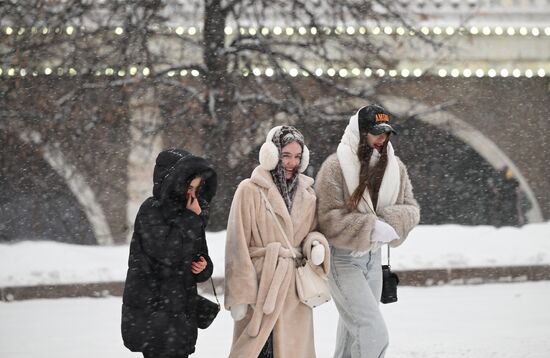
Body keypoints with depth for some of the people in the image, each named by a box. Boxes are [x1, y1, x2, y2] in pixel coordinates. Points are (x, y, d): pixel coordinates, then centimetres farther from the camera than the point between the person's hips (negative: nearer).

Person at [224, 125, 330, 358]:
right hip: (261, 285, -5)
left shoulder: (306, 193, 10)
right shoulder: (250, 190, -6)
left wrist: (316, 245, -4)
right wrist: (240, 296, -11)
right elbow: (238, 245, -7)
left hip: (295, 288, 5)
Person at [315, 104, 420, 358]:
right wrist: (371, 228, -26)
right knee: (375, 334, -15)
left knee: (353, 332, 18)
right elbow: (328, 218, -19)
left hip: (373, 256, 7)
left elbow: (411, 209, 4)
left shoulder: (394, 167, 3)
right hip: (342, 258, -7)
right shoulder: (336, 167, -16)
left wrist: (392, 221, -18)